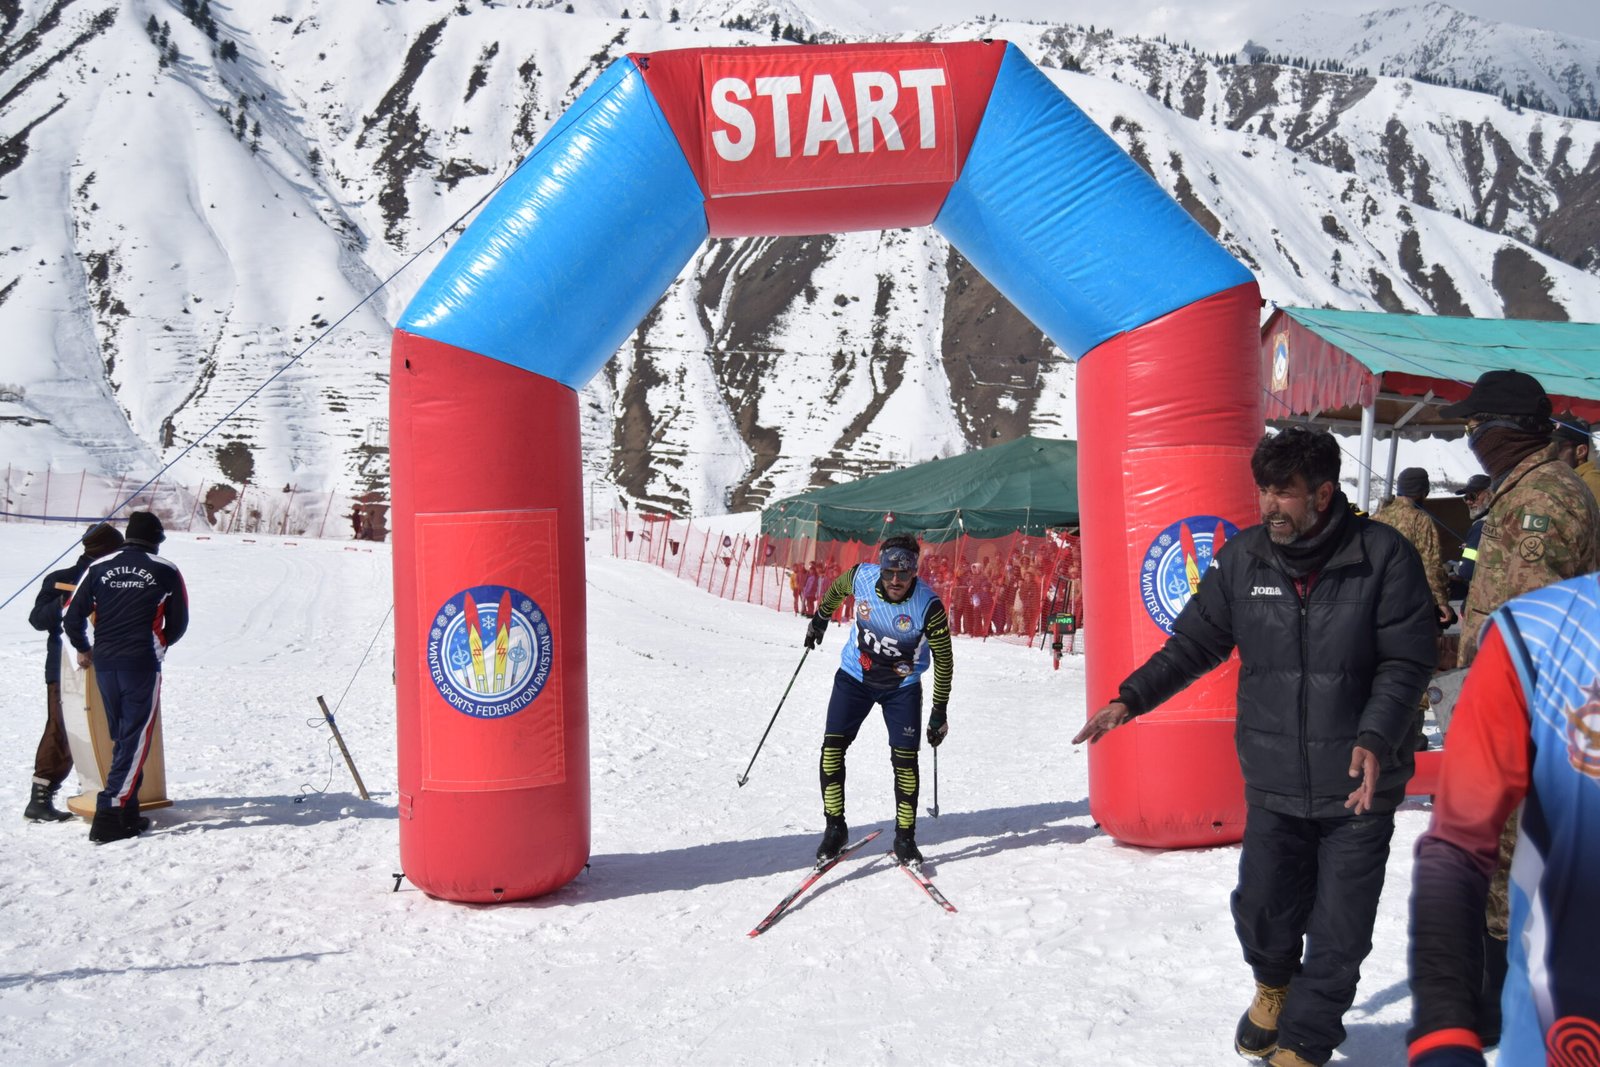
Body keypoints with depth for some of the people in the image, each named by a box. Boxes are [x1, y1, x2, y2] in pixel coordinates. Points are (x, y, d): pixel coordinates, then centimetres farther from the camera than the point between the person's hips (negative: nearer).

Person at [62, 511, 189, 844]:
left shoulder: (99, 567, 6)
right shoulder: (166, 572, 0)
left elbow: (72, 618, 5)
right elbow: (178, 624, 7)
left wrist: (83, 649, 22)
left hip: (104, 663, 4)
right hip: (142, 663, -4)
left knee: (121, 738, 16)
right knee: (135, 740, -2)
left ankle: (128, 814, 20)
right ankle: (109, 815, -11)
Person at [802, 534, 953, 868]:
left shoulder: (929, 606, -26)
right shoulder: (861, 577, -21)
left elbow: (943, 662, -14)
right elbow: (837, 587, 7)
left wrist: (939, 712, -12)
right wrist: (820, 619, 17)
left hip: (902, 686, -2)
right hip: (855, 677, 2)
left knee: (905, 760, -5)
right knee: (831, 747, -8)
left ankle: (905, 838, 11)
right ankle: (835, 827, 6)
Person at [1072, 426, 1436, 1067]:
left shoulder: (1383, 555, -10)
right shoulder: (1243, 558, -1)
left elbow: (1406, 661, -8)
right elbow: (1196, 642, 7)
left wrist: (1375, 738, -21)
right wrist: (1132, 698, -2)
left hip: (1359, 785, -2)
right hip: (1273, 781, 2)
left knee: (1338, 929, 4)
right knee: (1261, 906, 4)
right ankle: (1275, 985, 39)